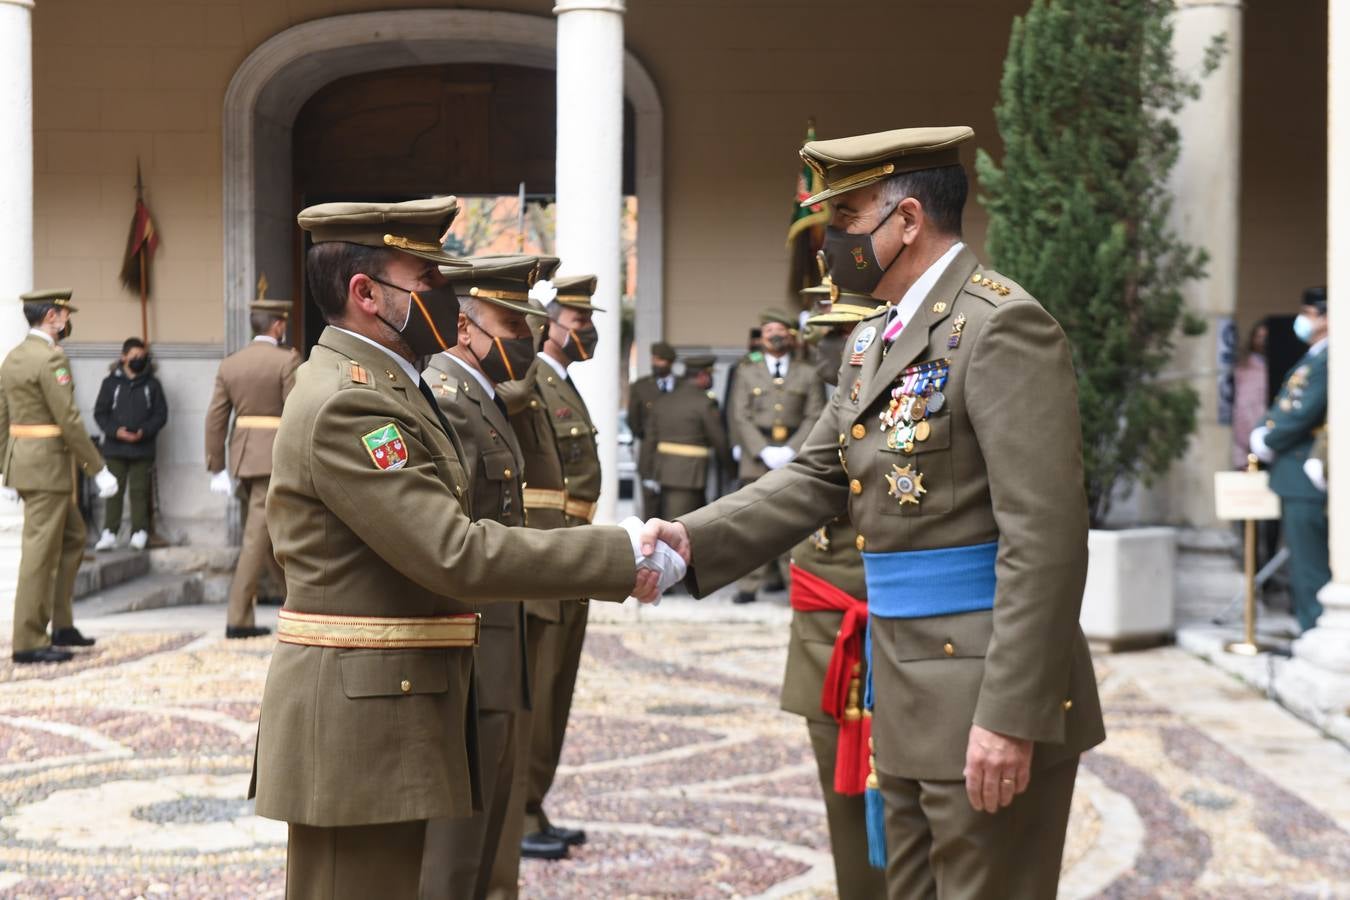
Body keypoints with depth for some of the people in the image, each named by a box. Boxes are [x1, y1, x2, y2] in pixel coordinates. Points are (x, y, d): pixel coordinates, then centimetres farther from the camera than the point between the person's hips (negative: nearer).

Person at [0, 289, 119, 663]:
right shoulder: (51, 358, -16)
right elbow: (69, 421, -20)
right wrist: (99, 470, -15)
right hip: (47, 466, -10)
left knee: (72, 537, 19)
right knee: (41, 551, -5)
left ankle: (61, 625, 22)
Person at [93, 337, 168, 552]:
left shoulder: (152, 384, 5)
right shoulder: (111, 382, 4)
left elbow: (161, 414, 4)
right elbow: (100, 413, 3)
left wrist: (144, 432, -12)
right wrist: (115, 431, -13)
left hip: (142, 448, 0)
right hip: (115, 447, 0)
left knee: (140, 491, 1)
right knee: (114, 491, 1)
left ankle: (140, 533, 7)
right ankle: (109, 533, 4)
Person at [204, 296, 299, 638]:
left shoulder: (230, 363, 9)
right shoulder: (287, 360, -8)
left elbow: (215, 419, 6)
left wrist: (216, 468, 9)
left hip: (241, 457, 7)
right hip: (276, 458, -6)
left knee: (268, 532, 18)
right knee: (258, 536, -6)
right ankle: (238, 618, -6)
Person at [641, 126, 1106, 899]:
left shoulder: (1002, 326, -16)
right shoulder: (873, 342, 13)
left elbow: (1044, 537, -21)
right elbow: (818, 478, 13)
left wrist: (1012, 716, -24)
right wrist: (696, 538, -3)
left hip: (990, 702, -9)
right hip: (910, 701, 9)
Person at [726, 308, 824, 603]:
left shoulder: (807, 375, 11)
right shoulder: (747, 373, 14)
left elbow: (814, 417, 4)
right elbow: (740, 417, 6)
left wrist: (791, 451, -9)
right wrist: (764, 451, -8)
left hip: (795, 457, -1)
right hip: (756, 456, 1)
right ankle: (749, 585, 1)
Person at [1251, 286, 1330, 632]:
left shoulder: (1327, 360, -14)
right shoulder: (1310, 360, 19)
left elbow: (1304, 413, -21)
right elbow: (1281, 408, 21)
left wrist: (1268, 442, -9)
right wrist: (1262, 433, 2)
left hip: (1307, 481, -10)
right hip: (1293, 481, 10)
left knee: (1311, 568, -7)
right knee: (1302, 568, 14)